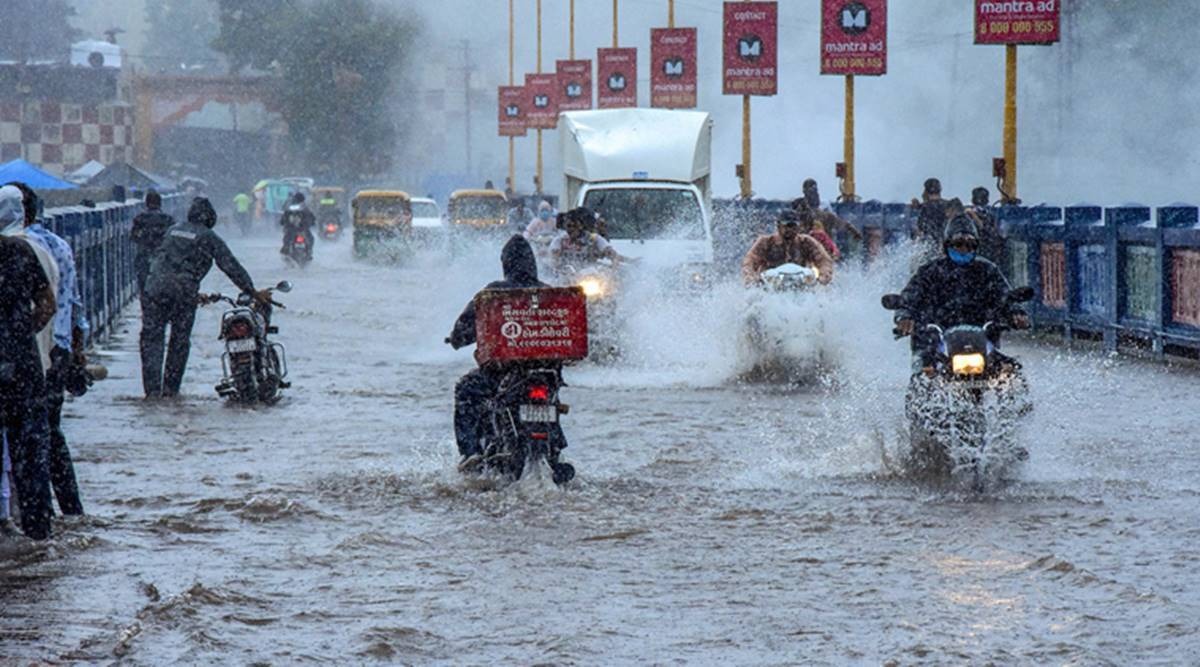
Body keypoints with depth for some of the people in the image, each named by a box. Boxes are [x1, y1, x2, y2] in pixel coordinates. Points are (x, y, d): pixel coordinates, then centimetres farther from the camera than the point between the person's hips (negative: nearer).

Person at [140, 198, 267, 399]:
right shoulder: (209, 237, 5)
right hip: (184, 291, -3)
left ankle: (152, 388, -5)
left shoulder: (173, 231, 19)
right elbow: (231, 266, 2)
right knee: (180, 341, 10)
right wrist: (253, 292, 5)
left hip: (156, 286, 3)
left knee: (152, 338, 4)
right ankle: (170, 388, 10)